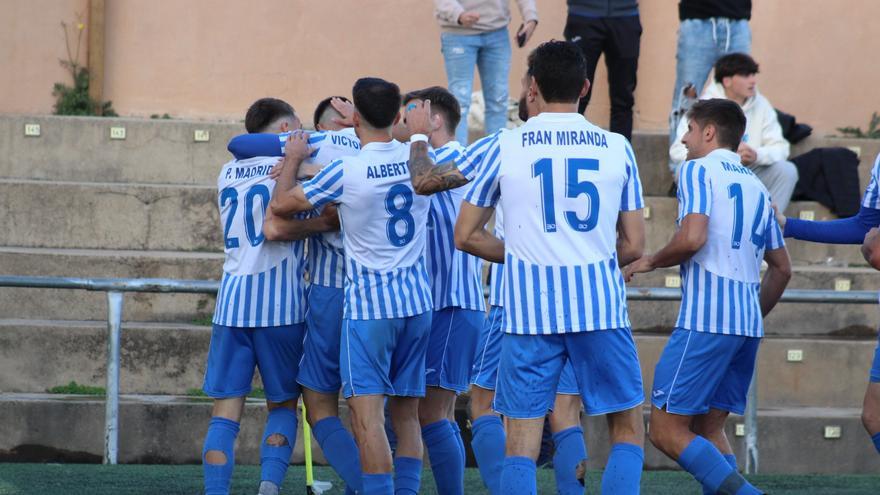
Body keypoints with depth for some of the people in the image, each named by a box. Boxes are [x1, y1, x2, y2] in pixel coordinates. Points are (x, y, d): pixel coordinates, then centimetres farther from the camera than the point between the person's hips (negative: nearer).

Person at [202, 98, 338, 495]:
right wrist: (331, 222, -11)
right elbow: (279, 225, -18)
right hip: (279, 302, -4)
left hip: (231, 302, 4)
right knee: (283, 405, 10)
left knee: (225, 412, 2)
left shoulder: (228, 173, 16)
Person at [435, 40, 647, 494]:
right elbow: (633, 245, 7)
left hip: (529, 310, -1)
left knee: (521, 442, 3)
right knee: (628, 428, 12)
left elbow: (465, 236, 7)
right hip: (601, 307, 1)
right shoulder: (616, 148, 5)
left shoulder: (506, 146, 2)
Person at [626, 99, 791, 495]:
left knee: (666, 430, -7)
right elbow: (781, 269, 22)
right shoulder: (755, 186, 20)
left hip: (705, 319, -8)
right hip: (748, 324, 8)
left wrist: (650, 262, -2)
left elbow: (692, 238, -18)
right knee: (708, 428, 14)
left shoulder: (698, 170, -3)